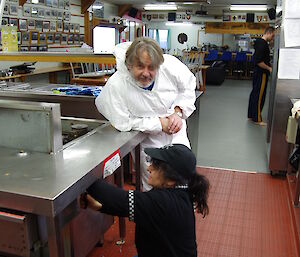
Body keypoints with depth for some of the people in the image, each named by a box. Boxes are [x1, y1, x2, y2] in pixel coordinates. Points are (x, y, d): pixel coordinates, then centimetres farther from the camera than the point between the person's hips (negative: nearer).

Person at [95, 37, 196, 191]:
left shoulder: (170, 65, -20)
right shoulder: (115, 86, -28)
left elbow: (188, 86, -1)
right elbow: (122, 123, -21)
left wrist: (178, 112, -15)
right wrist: (159, 123, -22)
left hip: (176, 134, 3)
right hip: (147, 141, -3)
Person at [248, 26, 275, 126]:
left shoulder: (261, 43, 13)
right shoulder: (262, 44, -18)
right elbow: (259, 61, -24)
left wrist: (269, 66, 15)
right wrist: (269, 68, -15)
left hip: (258, 73, 10)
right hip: (261, 74, -10)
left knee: (254, 94, 15)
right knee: (259, 96, -4)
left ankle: (251, 115, 24)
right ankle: (257, 119, 3)